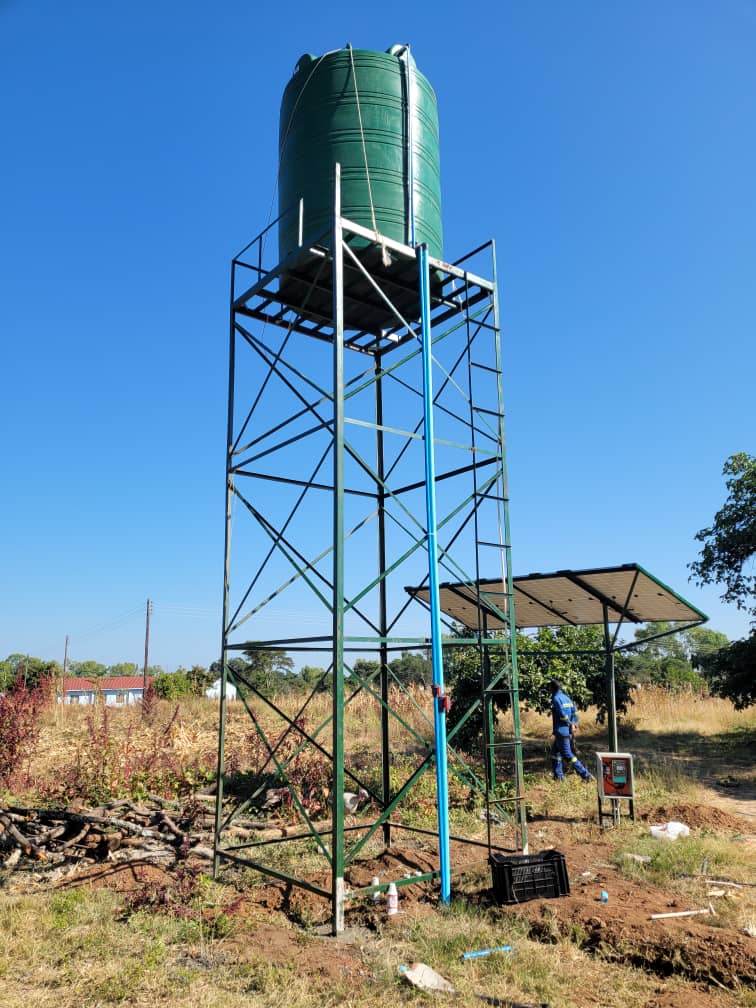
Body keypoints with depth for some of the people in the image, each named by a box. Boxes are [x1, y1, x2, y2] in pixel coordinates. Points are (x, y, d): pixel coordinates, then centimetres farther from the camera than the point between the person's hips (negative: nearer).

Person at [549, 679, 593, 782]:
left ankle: (586, 775, -8)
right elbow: (574, 711, 6)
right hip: (568, 731, 9)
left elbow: (562, 714, -20)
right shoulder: (567, 698, 13)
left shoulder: (556, 698, -12)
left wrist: (570, 724, -7)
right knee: (555, 751, 20)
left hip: (561, 731, -9)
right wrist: (574, 724, -3)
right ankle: (558, 776, 22)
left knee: (568, 755, -5)